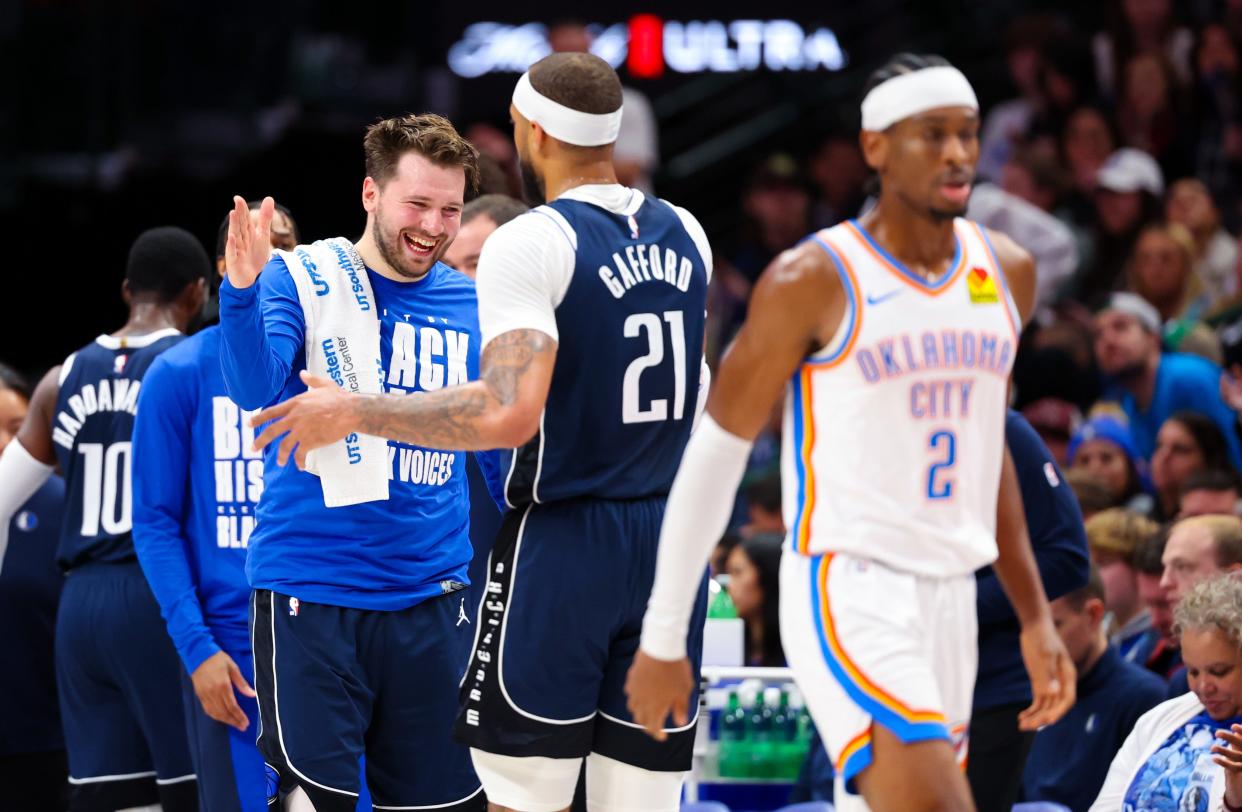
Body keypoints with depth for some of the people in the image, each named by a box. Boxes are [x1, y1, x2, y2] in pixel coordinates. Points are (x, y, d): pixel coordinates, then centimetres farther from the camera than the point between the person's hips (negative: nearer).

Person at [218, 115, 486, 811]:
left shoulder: (473, 308, 7)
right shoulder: (300, 279, -4)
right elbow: (256, 391, -20)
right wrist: (242, 292, -36)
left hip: (429, 599, 4)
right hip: (309, 595, -4)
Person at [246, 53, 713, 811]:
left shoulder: (529, 244, -13)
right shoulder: (685, 236, 9)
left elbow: (509, 415, -24)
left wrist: (353, 412, -15)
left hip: (561, 547, -6)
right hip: (670, 546, 6)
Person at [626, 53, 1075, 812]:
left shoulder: (1008, 274, 10)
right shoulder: (812, 282, -9)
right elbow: (714, 456, -2)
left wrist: (1035, 615, 16)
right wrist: (664, 639, -1)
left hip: (952, 601, 7)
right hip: (846, 596, -7)